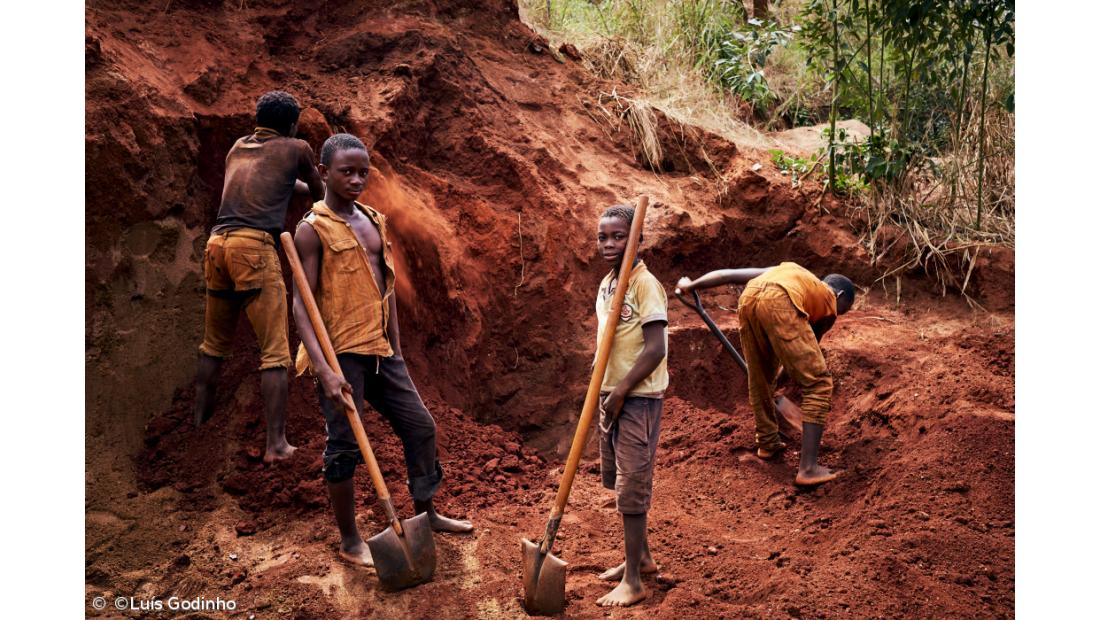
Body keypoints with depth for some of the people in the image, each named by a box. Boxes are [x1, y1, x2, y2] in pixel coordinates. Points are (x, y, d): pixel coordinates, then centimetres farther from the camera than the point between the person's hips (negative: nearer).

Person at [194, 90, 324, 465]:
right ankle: (276, 444, -9)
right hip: (255, 246, -6)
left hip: (217, 244, 6)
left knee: (214, 345, 20)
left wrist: (297, 185, 59)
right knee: (275, 352, -5)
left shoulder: (238, 147, 25)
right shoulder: (296, 149, 10)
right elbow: (318, 192, 26)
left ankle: (199, 422, 29)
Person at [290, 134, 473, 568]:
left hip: (380, 351, 7)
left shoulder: (374, 222, 12)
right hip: (340, 353, -7)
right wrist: (323, 369, -23)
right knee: (345, 445, 1)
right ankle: (349, 541, 15)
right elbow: (302, 304, -14)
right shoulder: (313, 230, -9)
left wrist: (396, 349, 17)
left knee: (420, 426, 13)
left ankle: (425, 513, 31)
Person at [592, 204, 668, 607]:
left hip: (638, 398, -8)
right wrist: (606, 393, 10)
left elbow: (656, 349, -20)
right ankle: (641, 556, 34)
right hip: (611, 394, 8)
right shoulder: (606, 284, 9)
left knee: (631, 487, -3)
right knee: (618, 481, 17)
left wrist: (621, 392, -17)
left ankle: (633, 581, 6)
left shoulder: (645, 284, -16)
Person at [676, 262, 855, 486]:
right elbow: (804, 355, 36)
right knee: (818, 383, 4)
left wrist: (691, 285, 30)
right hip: (779, 302, -5)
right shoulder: (830, 304, 29)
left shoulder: (788, 271, 40)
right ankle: (808, 468, -1)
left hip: (748, 298, 5)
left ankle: (767, 442, 42)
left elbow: (730, 274, 30)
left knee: (759, 376, 25)